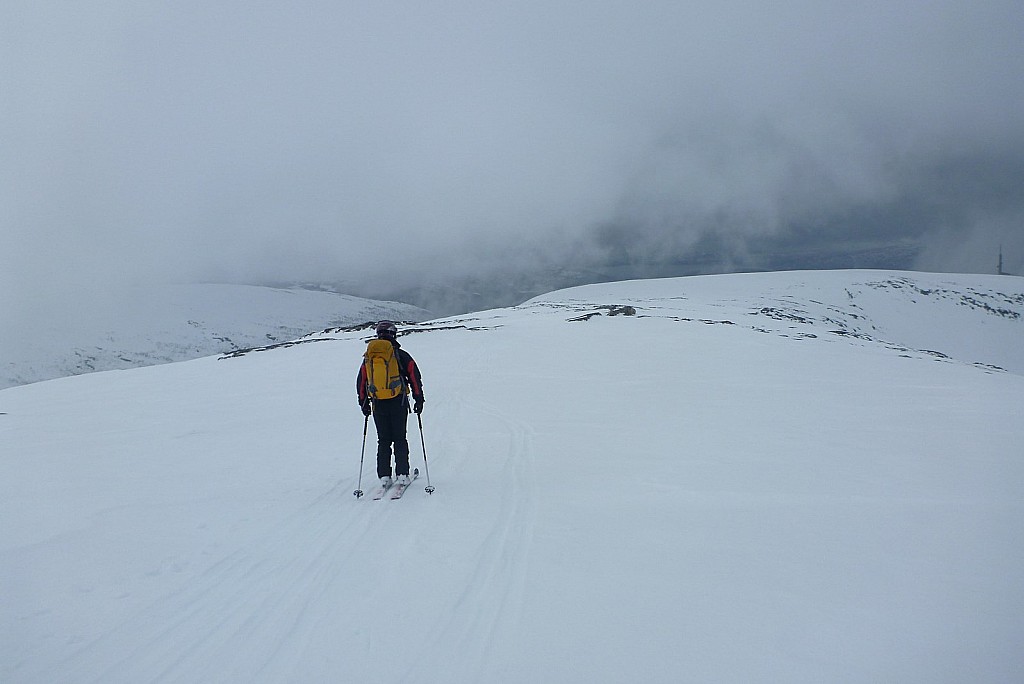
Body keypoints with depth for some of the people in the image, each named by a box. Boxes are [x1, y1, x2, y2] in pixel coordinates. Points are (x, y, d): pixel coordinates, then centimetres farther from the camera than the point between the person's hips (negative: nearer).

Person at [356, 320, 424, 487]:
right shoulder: (401, 355, -3)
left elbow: (361, 381, 10)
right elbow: (415, 377, -3)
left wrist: (364, 402, 19)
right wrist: (419, 399, 6)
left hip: (378, 405, 2)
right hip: (399, 403, -2)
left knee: (383, 441, 10)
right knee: (400, 439, 7)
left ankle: (384, 476, 4)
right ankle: (402, 474, 2)